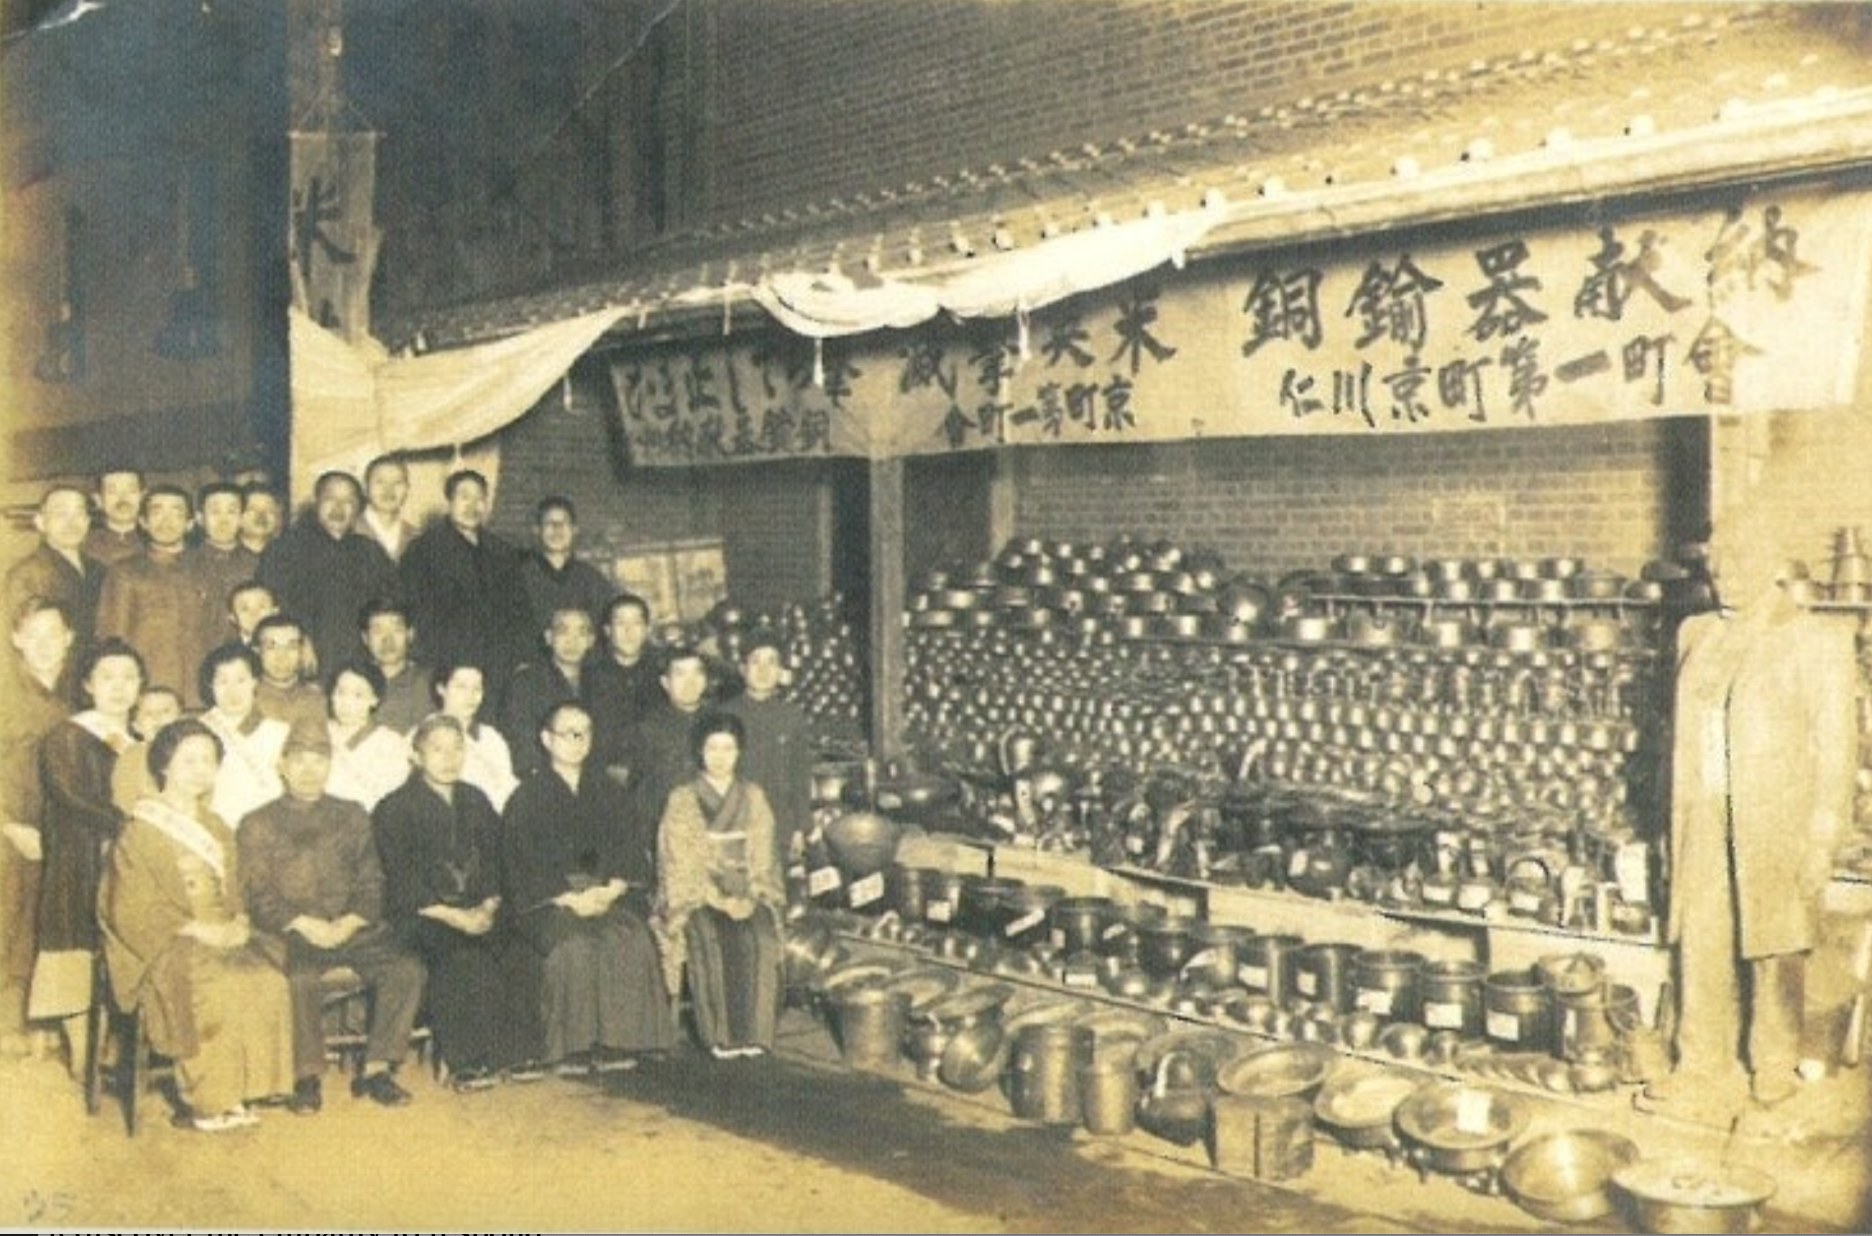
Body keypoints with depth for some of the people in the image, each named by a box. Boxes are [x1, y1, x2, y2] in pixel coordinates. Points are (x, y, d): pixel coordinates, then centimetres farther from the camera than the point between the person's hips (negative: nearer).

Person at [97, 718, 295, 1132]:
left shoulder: (217, 829, 18)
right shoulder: (141, 831, -2)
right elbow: (134, 908, -9)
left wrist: (238, 922, -3)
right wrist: (192, 929, -17)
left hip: (222, 936, 5)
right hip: (167, 945, -5)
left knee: (265, 977, -24)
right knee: (213, 987, -33)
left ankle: (238, 1090, -18)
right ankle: (207, 1098, -21)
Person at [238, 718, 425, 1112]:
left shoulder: (352, 816, 19)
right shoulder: (258, 825, 11)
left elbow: (371, 883, 12)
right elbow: (258, 895, 1)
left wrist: (350, 922, -8)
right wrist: (304, 924, -14)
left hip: (354, 928, 3)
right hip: (291, 933, -2)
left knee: (407, 969, -23)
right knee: (302, 977, -35)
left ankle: (376, 1069, -12)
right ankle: (306, 1076, -16)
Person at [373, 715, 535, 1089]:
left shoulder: (475, 801, 18)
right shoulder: (394, 809, 3)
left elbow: (497, 863, 13)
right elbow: (402, 883, -6)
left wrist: (489, 906, -8)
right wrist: (452, 916, -18)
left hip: (477, 912, 4)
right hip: (420, 918, -4)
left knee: (516, 947, -26)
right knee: (463, 955, -33)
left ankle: (514, 1052, -16)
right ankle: (466, 1061, -23)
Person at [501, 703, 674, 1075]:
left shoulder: (607, 792, 20)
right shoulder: (528, 797, 8)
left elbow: (629, 849, 11)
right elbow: (522, 863, -2)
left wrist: (610, 890, -10)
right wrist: (572, 899, -15)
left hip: (606, 894, 3)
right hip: (547, 901, -3)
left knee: (631, 939, -28)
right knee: (574, 944, -33)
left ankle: (616, 1043, -23)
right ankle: (572, 1048, -25)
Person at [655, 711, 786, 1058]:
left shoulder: (753, 797, 13)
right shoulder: (682, 800, 5)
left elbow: (762, 856, 10)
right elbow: (681, 863, -3)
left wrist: (749, 897, -8)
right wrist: (717, 899, -14)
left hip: (747, 894, 2)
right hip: (698, 895, -2)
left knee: (760, 938, -29)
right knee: (712, 941, -32)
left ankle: (753, 1032, -26)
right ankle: (720, 1035, -26)